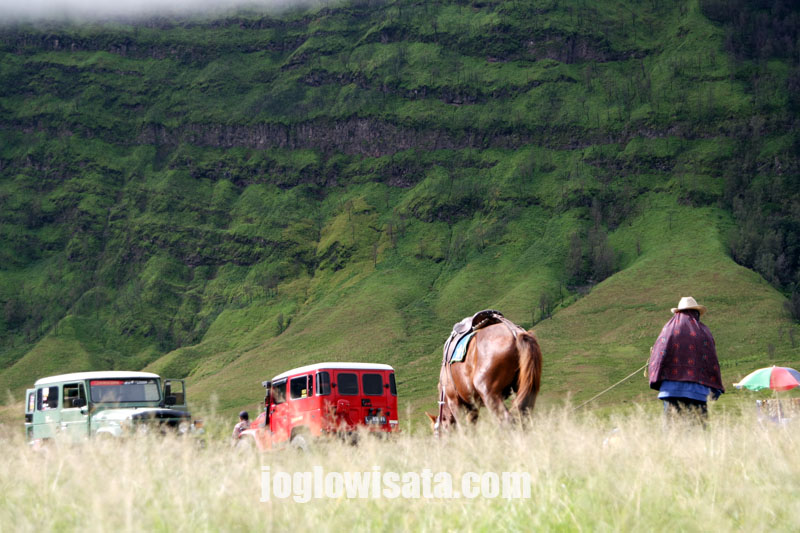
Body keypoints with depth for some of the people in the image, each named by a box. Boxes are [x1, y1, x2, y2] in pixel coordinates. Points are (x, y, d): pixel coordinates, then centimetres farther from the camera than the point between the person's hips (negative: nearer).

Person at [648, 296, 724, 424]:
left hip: (670, 387, 1)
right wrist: (715, 388, 9)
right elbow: (711, 360, 6)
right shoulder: (703, 332, 8)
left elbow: (656, 355, 5)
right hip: (697, 389, -1)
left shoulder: (668, 328, 10)